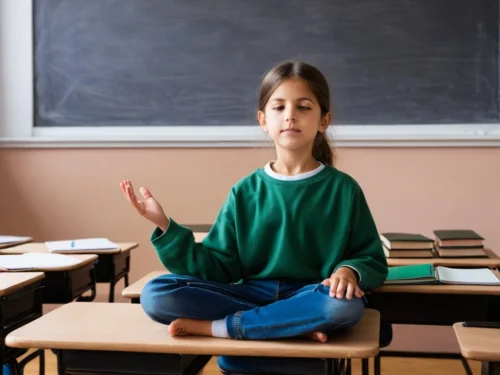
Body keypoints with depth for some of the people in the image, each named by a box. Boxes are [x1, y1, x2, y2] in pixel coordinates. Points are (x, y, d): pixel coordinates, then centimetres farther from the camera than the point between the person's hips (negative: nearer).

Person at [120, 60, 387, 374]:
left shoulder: (342, 188, 2)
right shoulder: (245, 192, 6)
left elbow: (373, 260, 6)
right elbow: (220, 267, 3)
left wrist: (349, 270, -18)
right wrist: (166, 227, -7)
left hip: (309, 298, -1)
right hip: (251, 295, 2)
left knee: (346, 304, -38)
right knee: (156, 295, -21)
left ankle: (215, 327, -22)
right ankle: (296, 325, -22)